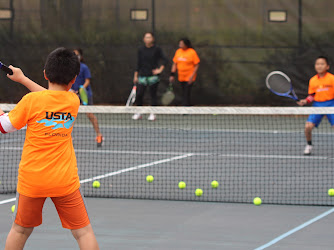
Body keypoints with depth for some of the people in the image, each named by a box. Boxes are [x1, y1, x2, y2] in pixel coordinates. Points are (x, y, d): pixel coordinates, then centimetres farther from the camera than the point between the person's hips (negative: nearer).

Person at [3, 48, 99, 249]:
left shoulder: (31, 101, -9)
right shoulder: (73, 101, 0)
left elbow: (5, 126, 1)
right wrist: (23, 79, 28)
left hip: (31, 179, 0)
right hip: (65, 180, 0)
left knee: (20, 230, 17)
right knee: (83, 231, 4)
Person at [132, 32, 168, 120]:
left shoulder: (157, 49, -2)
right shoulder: (141, 49, 6)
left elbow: (164, 60, -1)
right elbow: (138, 63, 11)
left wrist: (160, 69, -12)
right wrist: (136, 76, 9)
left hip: (153, 76, -3)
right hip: (142, 76, 3)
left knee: (153, 95, 0)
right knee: (139, 94, -4)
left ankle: (153, 114, 9)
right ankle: (138, 113, 10)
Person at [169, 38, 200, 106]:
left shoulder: (192, 52, -11)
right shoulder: (178, 51, 6)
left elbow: (197, 65, -9)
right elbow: (174, 64, 12)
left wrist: (192, 76, -16)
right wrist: (172, 75, 5)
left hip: (189, 78, -6)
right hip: (181, 77, 6)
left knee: (186, 95, -12)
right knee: (184, 95, 12)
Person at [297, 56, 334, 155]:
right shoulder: (312, 80, 3)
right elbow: (312, 96, 11)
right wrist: (305, 101, -6)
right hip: (317, 105, 2)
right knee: (308, 126, -11)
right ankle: (309, 145, 15)